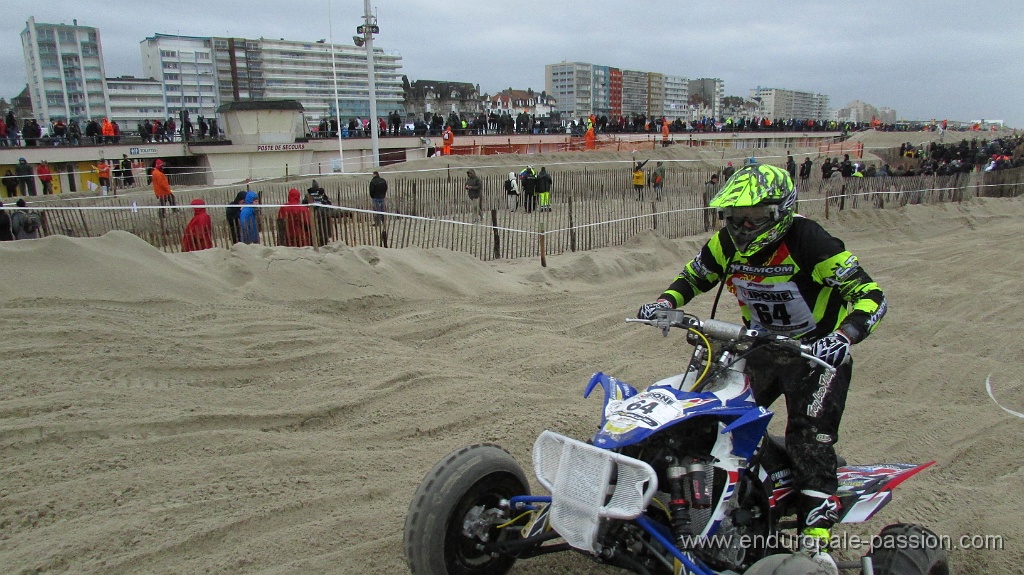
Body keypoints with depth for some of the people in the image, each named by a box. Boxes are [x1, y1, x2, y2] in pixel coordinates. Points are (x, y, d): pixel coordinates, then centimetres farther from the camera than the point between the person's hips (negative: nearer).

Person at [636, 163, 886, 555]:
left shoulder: (809, 241, -26)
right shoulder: (727, 243, -8)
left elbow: (871, 297, -26)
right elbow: (693, 276, 8)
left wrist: (843, 337, -44)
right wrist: (664, 303, -12)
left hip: (816, 352, -6)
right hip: (761, 345, 6)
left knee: (810, 440, -14)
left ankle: (817, 528, -7)